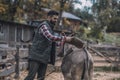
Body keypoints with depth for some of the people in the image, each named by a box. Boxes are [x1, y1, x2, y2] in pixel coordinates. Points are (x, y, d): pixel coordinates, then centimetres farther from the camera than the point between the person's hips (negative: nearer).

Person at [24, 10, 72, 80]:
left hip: (44, 57, 9)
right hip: (36, 56, -9)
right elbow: (50, 37, -27)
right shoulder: (44, 25, -10)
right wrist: (64, 38, -24)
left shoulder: (50, 28, 19)